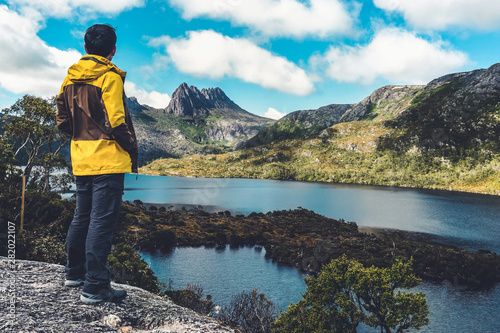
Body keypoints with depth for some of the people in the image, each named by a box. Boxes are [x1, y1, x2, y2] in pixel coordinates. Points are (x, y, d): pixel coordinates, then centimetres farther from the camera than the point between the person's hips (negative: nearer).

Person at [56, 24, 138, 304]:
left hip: (81, 160, 8)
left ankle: (75, 273, 33)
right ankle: (96, 287, -1)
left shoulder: (70, 78, 13)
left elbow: (62, 121, 15)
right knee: (102, 220, -5)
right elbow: (116, 121, -17)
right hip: (108, 160, -8)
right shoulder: (109, 76, -10)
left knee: (82, 217, 19)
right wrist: (132, 151, -6)